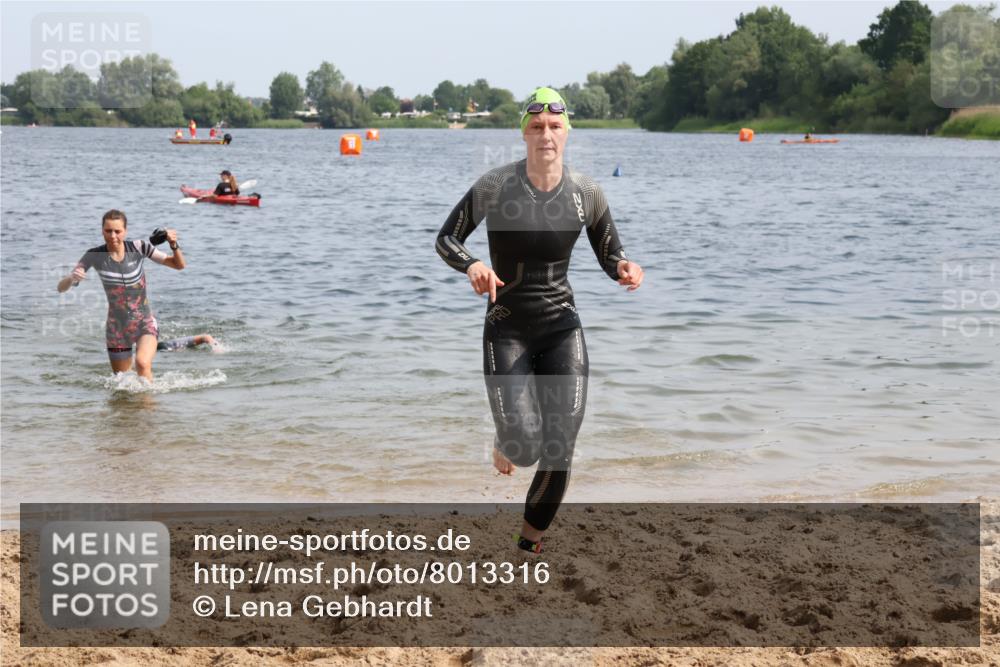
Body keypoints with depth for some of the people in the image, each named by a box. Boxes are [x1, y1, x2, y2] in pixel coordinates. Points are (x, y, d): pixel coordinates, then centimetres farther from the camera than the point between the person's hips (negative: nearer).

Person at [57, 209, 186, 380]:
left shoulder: (138, 248, -10)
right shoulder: (94, 256, -10)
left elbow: (179, 265, -7)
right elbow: (61, 288, -11)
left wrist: (174, 245, -27)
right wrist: (72, 278, -34)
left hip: (145, 323, -2)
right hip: (116, 328, 2)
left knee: (142, 364, -30)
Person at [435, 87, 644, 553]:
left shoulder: (586, 193, -3)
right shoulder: (495, 186, -10)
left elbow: (610, 258, 7)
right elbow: (445, 240, -3)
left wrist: (626, 269, -18)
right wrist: (471, 265, -26)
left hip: (562, 329, 2)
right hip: (507, 332, -2)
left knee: (560, 453, -5)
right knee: (524, 448, -15)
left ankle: (530, 544, 18)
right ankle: (505, 440, 26)